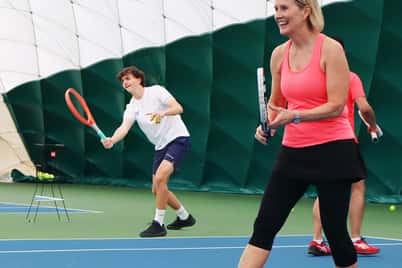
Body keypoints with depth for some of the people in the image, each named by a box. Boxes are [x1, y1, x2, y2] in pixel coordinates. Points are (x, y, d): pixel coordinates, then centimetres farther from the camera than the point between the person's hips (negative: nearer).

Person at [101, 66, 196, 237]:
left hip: (178, 138, -7)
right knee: (157, 190, 8)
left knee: (160, 177, -25)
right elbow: (124, 127, -14)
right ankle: (184, 217, 30)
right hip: (161, 146, 7)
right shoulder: (132, 107, 4)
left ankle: (158, 224, -17)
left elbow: (178, 108, -19)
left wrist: (162, 113, -39)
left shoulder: (156, 91, -9)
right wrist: (112, 140, -34)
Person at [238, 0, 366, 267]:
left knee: (335, 230, 3)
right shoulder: (279, 54, 7)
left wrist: (294, 116, -25)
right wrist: (266, 124, 0)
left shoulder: (330, 49, -10)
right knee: (264, 227, -2)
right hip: (293, 152, 5)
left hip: (332, 152, -5)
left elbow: (336, 106, -15)